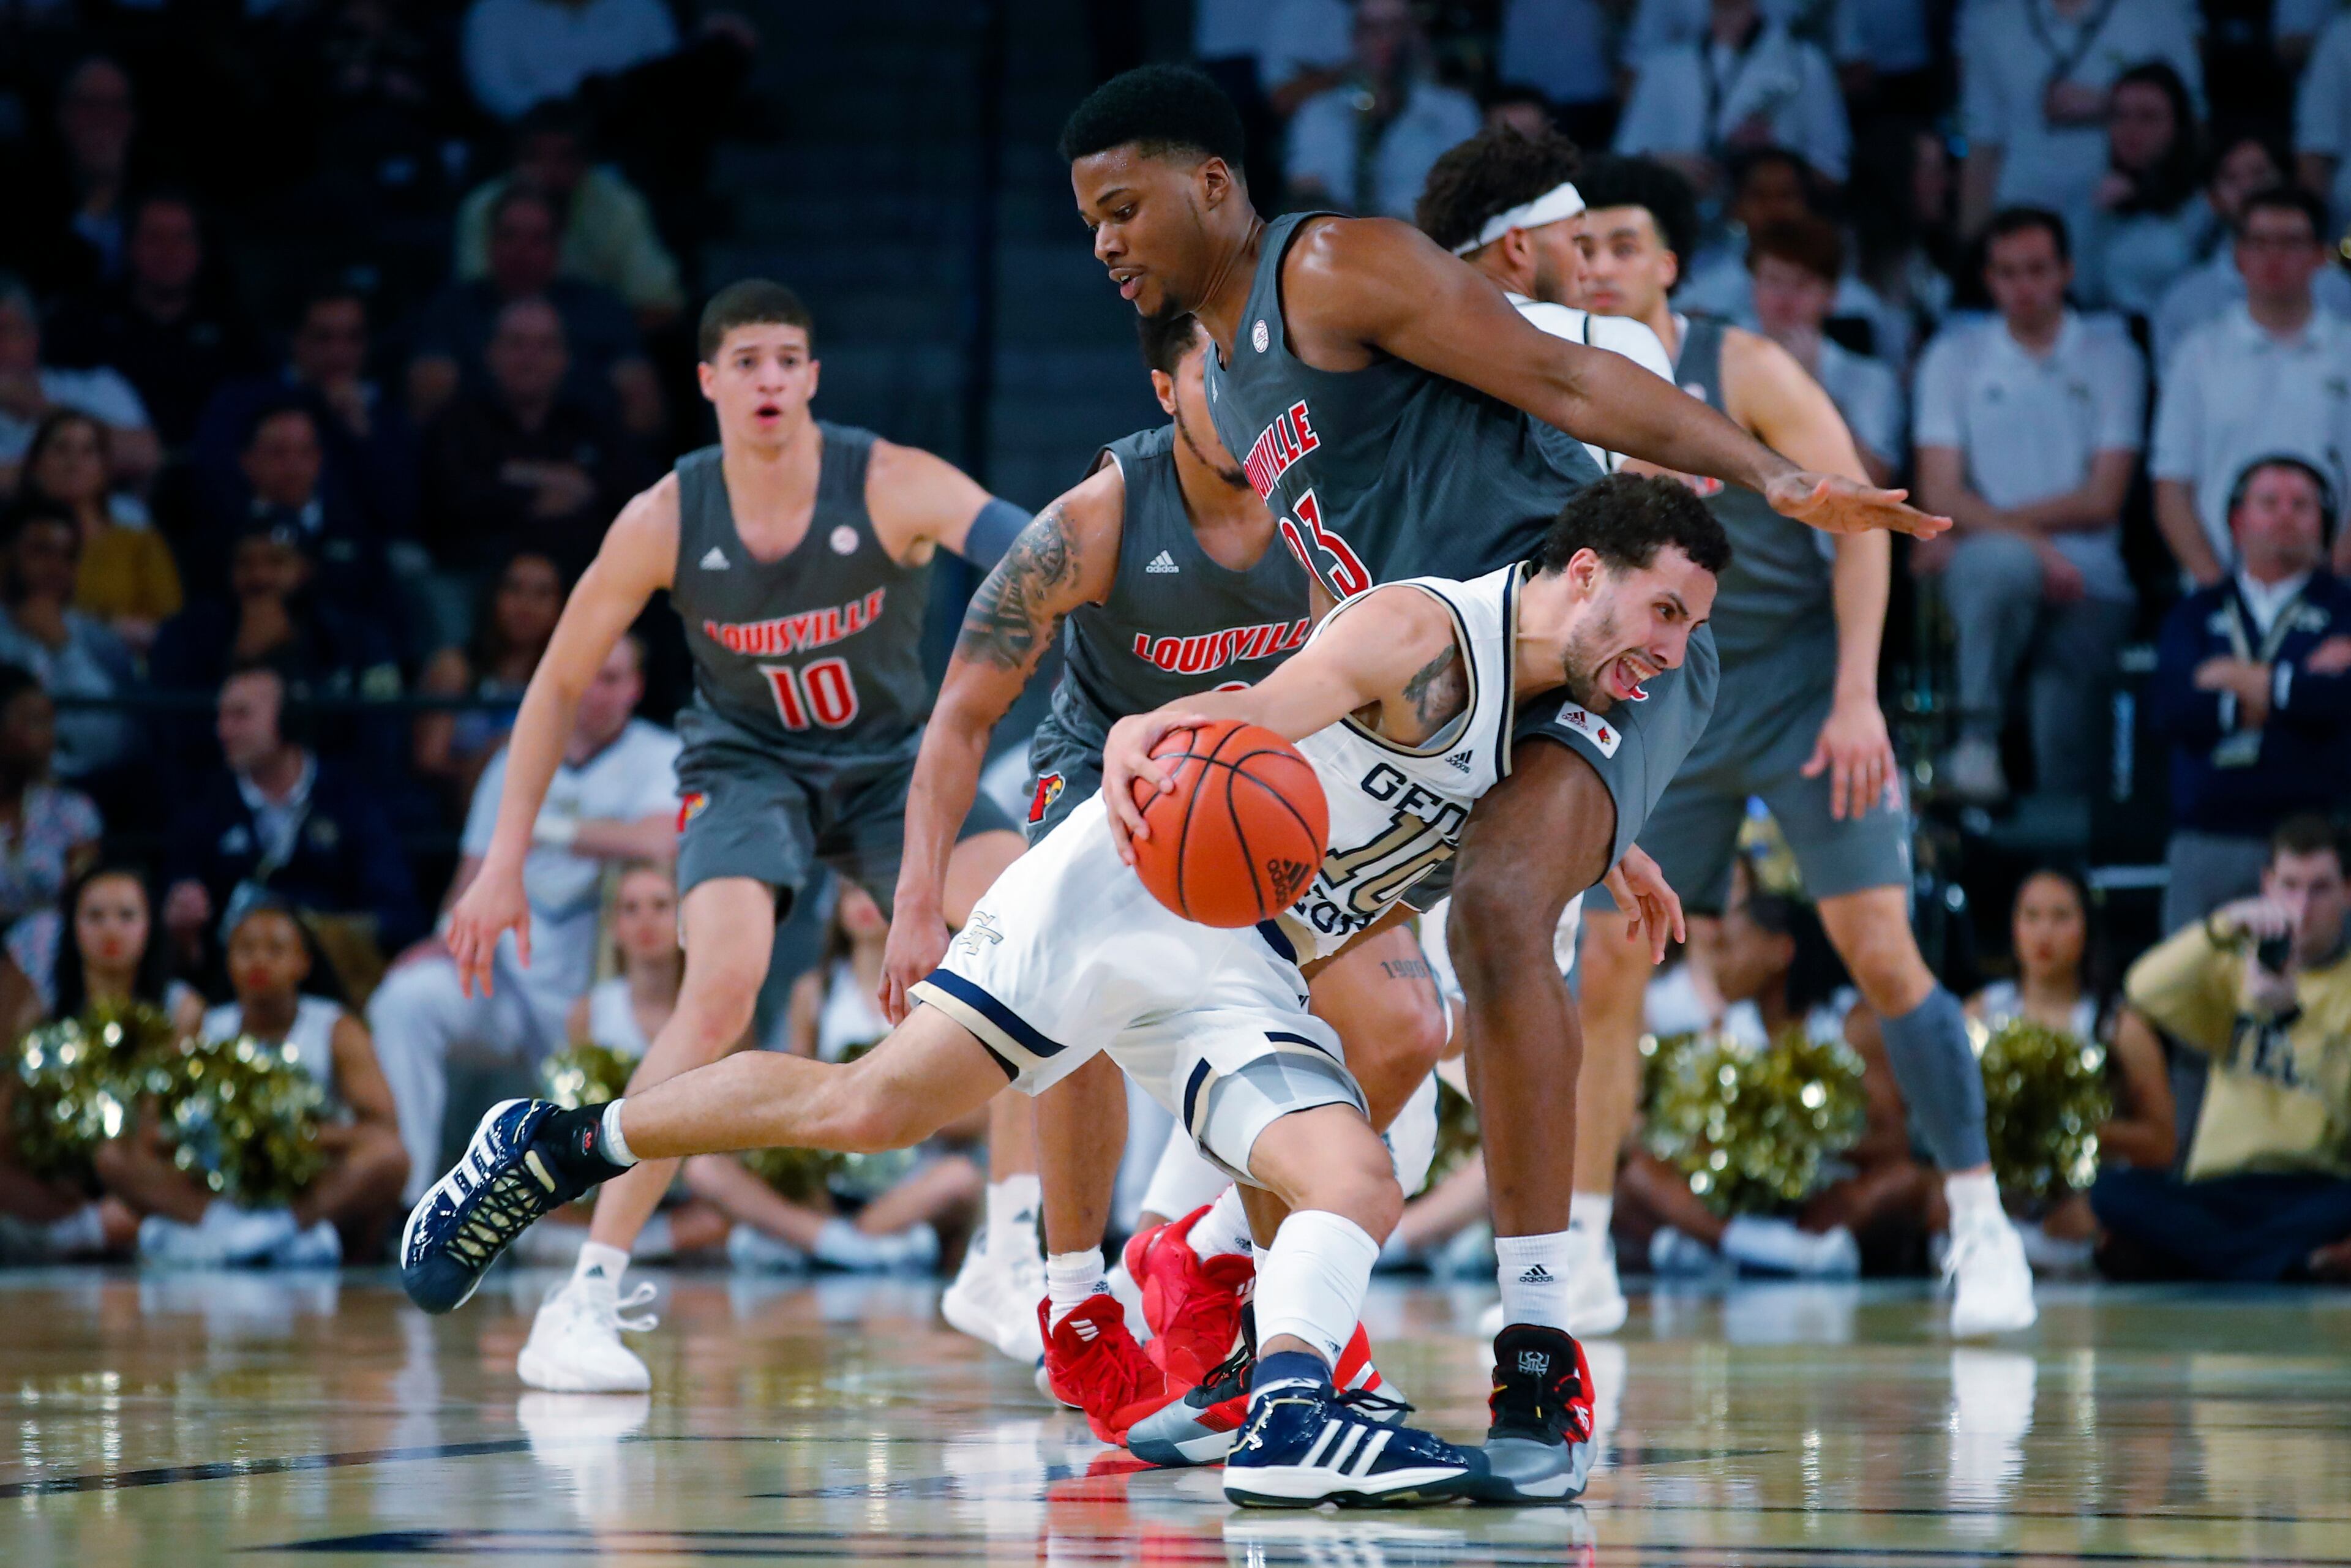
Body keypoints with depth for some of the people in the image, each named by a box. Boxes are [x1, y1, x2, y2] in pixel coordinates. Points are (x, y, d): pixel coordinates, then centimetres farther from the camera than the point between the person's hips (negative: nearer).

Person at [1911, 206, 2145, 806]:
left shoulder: (2111, 357, 11)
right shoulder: (1954, 356, 11)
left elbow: (2102, 500, 2)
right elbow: (1940, 494, 1)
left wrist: (1990, 521, -7)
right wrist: (2031, 542, -15)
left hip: (2086, 583, 0)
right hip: (1985, 572, 0)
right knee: (2005, 564, -38)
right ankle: (1977, 739, -30)